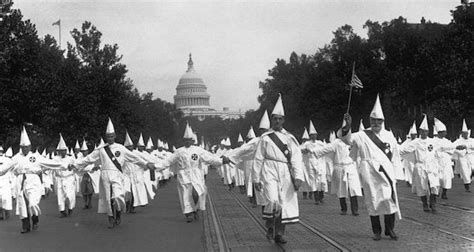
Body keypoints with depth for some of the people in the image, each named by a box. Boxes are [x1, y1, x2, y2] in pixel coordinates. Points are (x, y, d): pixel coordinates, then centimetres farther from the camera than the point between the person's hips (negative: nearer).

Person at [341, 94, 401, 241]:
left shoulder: (388, 135, 12)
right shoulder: (362, 136, 2)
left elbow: (395, 152, 25)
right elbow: (348, 139, -16)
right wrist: (347, 127, -33)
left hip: (386, 171, 2)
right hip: (369, 172, -2)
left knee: (390, 198, -7)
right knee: (373, 200, -1)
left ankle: (390, 229, 2)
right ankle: (376, 231, 5)